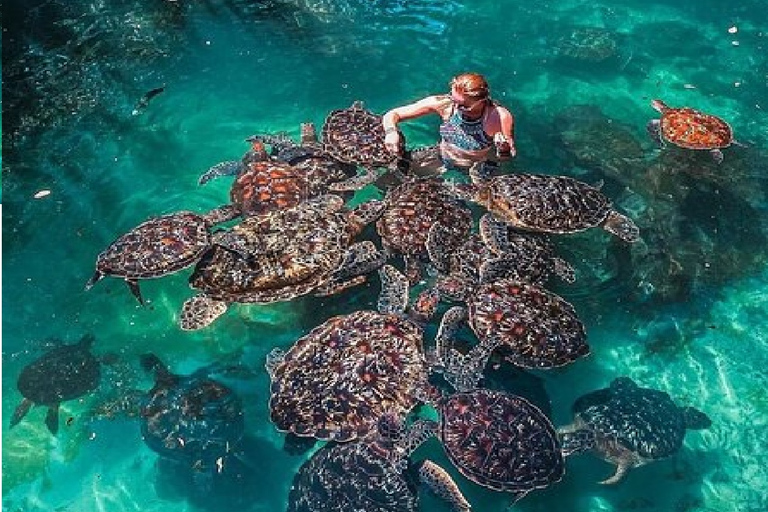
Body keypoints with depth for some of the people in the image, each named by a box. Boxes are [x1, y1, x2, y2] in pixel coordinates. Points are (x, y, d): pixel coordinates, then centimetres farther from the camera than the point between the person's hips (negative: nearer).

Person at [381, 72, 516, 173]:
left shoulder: (500, 117, -25)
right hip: (444, 168, 0)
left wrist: (504, 150, -36)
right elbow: (392, 114, -15)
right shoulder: (443, 104, -22)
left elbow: (508, 158, -12)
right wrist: (391, 132, -38)